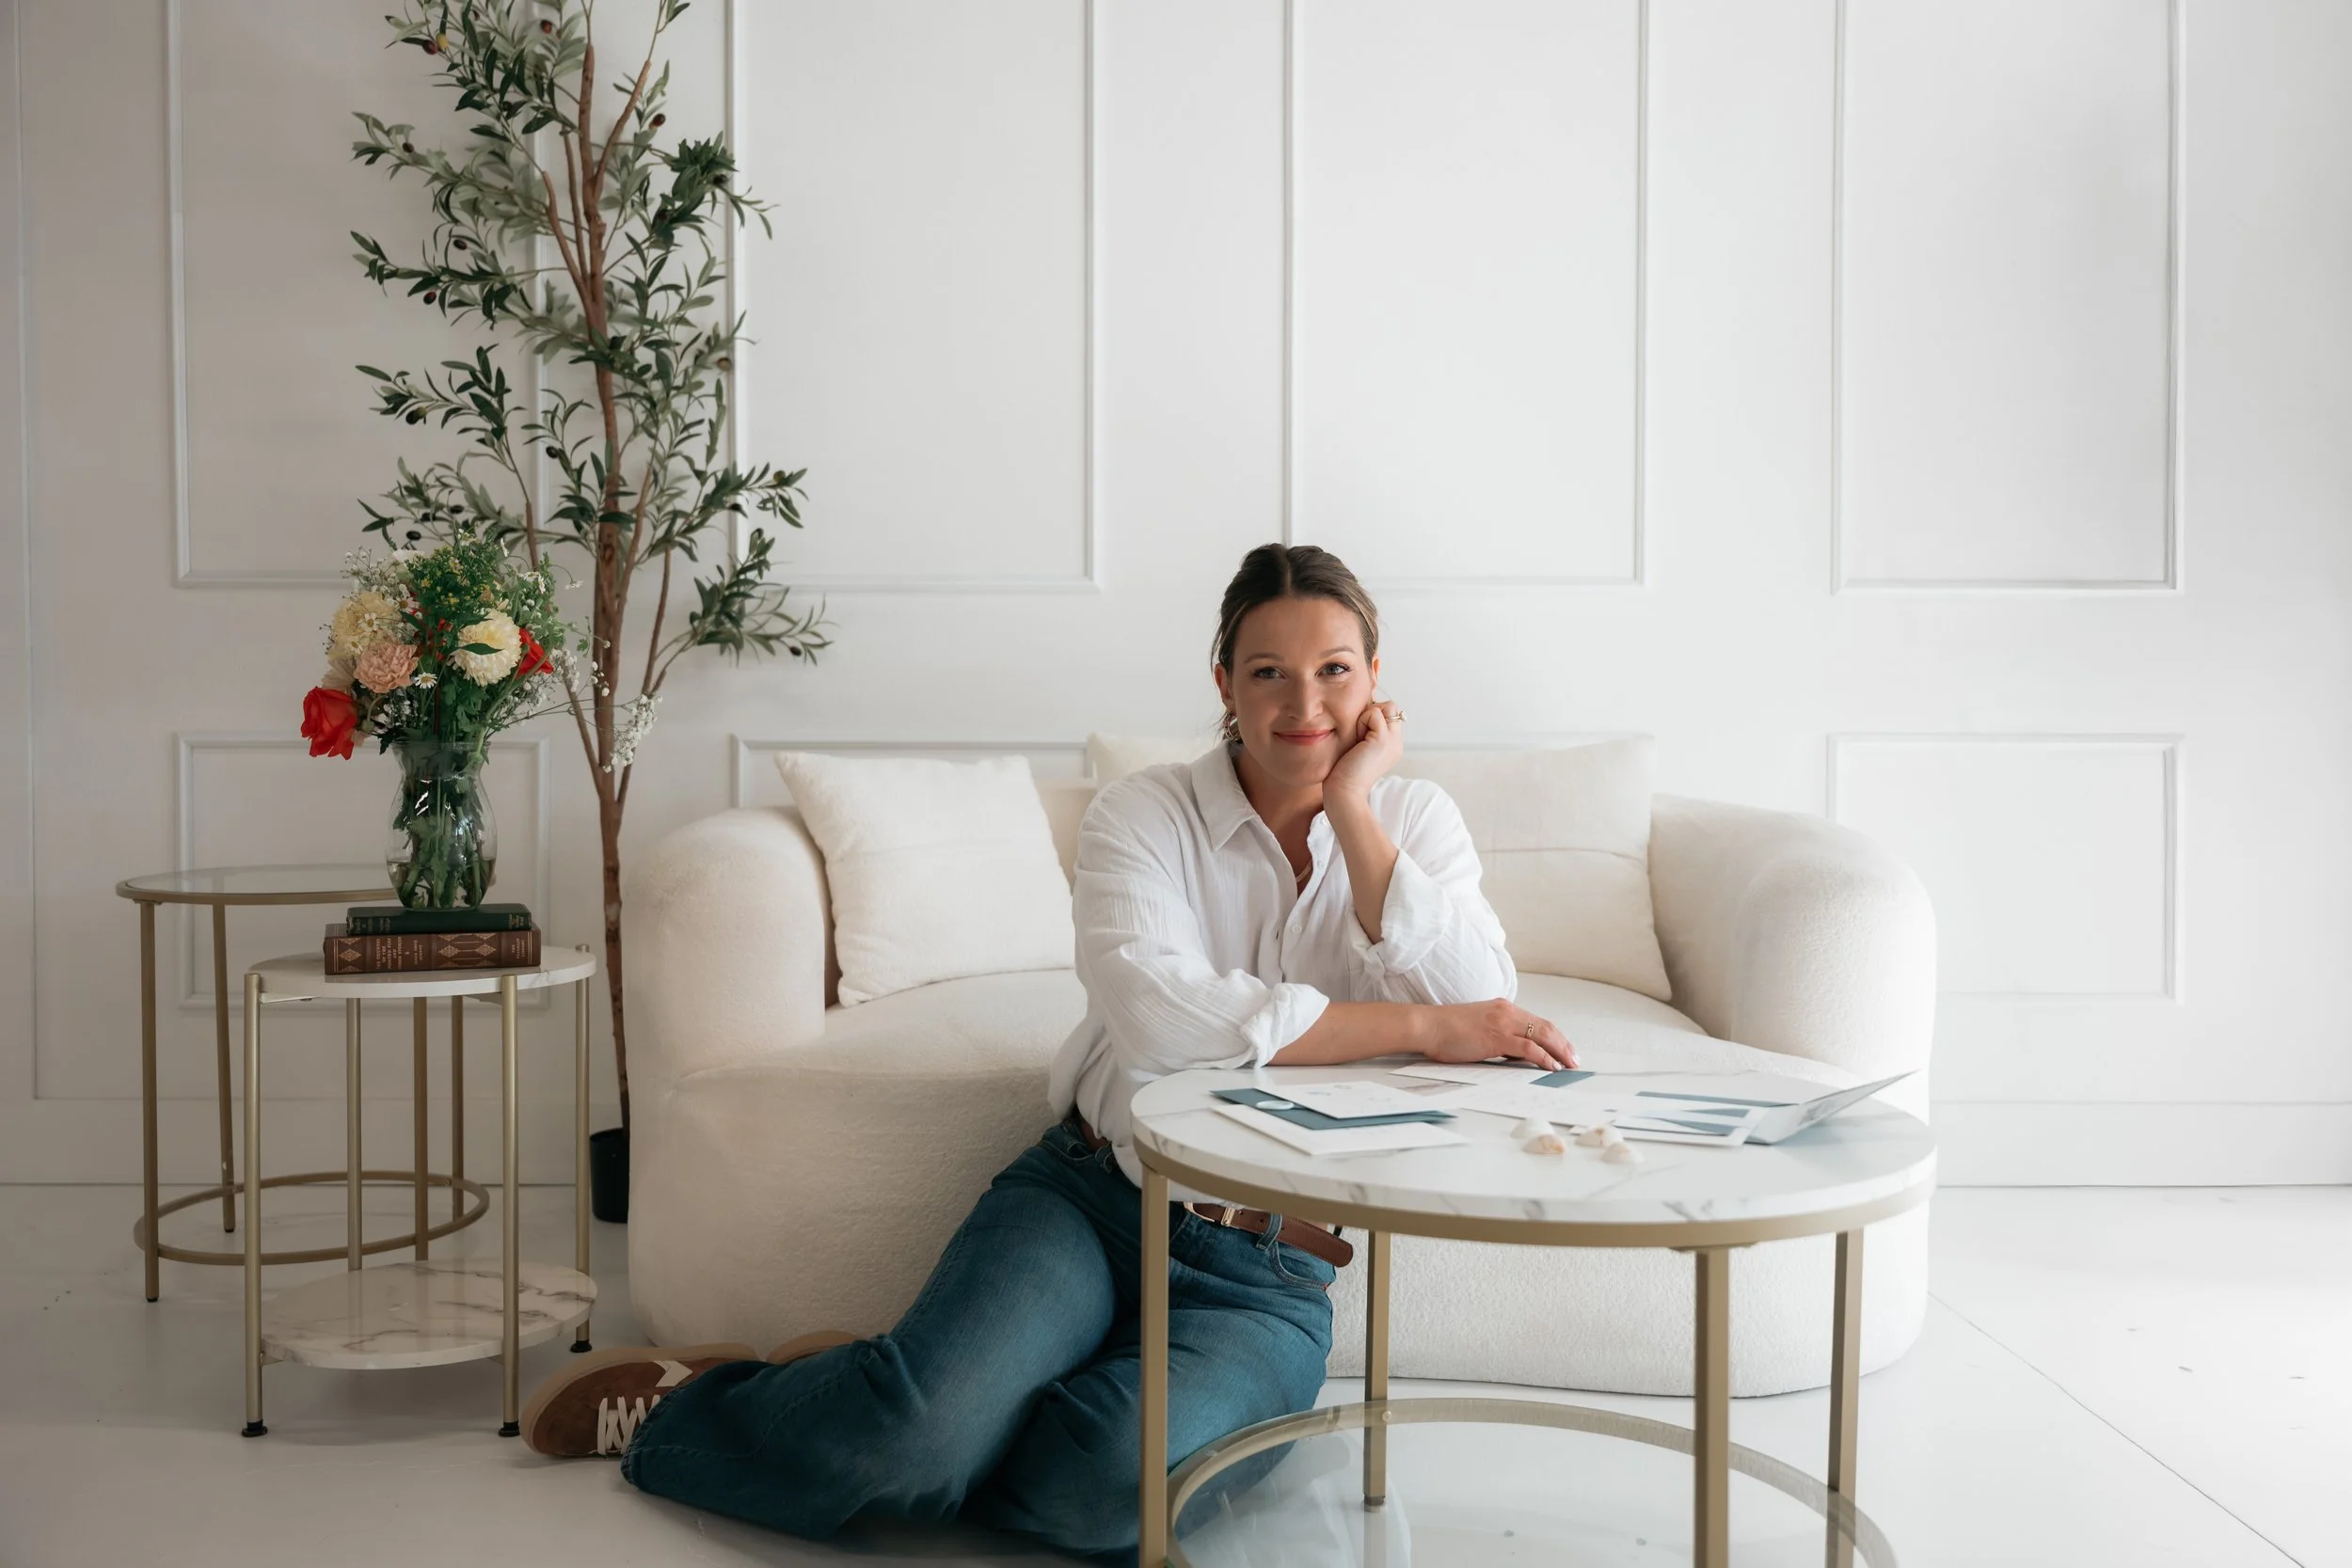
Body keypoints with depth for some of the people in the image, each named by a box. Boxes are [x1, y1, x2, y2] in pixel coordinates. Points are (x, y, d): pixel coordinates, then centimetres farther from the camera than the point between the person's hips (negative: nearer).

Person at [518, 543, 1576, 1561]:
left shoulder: (1416, 823, 6)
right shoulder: (1143, 815, -2)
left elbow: (1479, 1012, -12)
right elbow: (1158, 1014, -22)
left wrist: (1352, 803, -12)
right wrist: (1421, 1027, -21)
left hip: (1268, 1278, 1)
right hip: (1090, 1198, -1)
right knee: (927, 1428, -27)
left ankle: (874, 1410, -1)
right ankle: (686, 1403, 6)